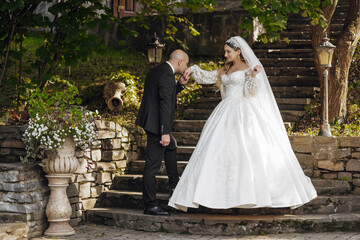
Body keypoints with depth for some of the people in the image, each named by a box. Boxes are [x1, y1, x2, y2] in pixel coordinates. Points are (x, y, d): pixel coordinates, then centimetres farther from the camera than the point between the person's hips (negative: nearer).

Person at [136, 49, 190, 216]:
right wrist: (165, 132, -26)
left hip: (150, 120, 11)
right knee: (152, 164, -6)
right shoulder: (167, 75, -18)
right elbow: (165, 105, -24)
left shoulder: (157, 71, 12)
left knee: (171, 146, 31)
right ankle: (150, 205, -1)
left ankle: (174, 185, 43)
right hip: (156, 124, -11)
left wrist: (180, 85, 13)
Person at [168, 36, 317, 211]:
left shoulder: (249, 68, -1)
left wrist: (254, 76, -24)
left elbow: (250, 92, -9)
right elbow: (208, 77, 17)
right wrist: (193, 69, 3)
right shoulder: (225, 69, 18)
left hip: (242, 114, -7)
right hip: (226, 113, 7)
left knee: (250, 149, -13)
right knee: (218, 150, -1)